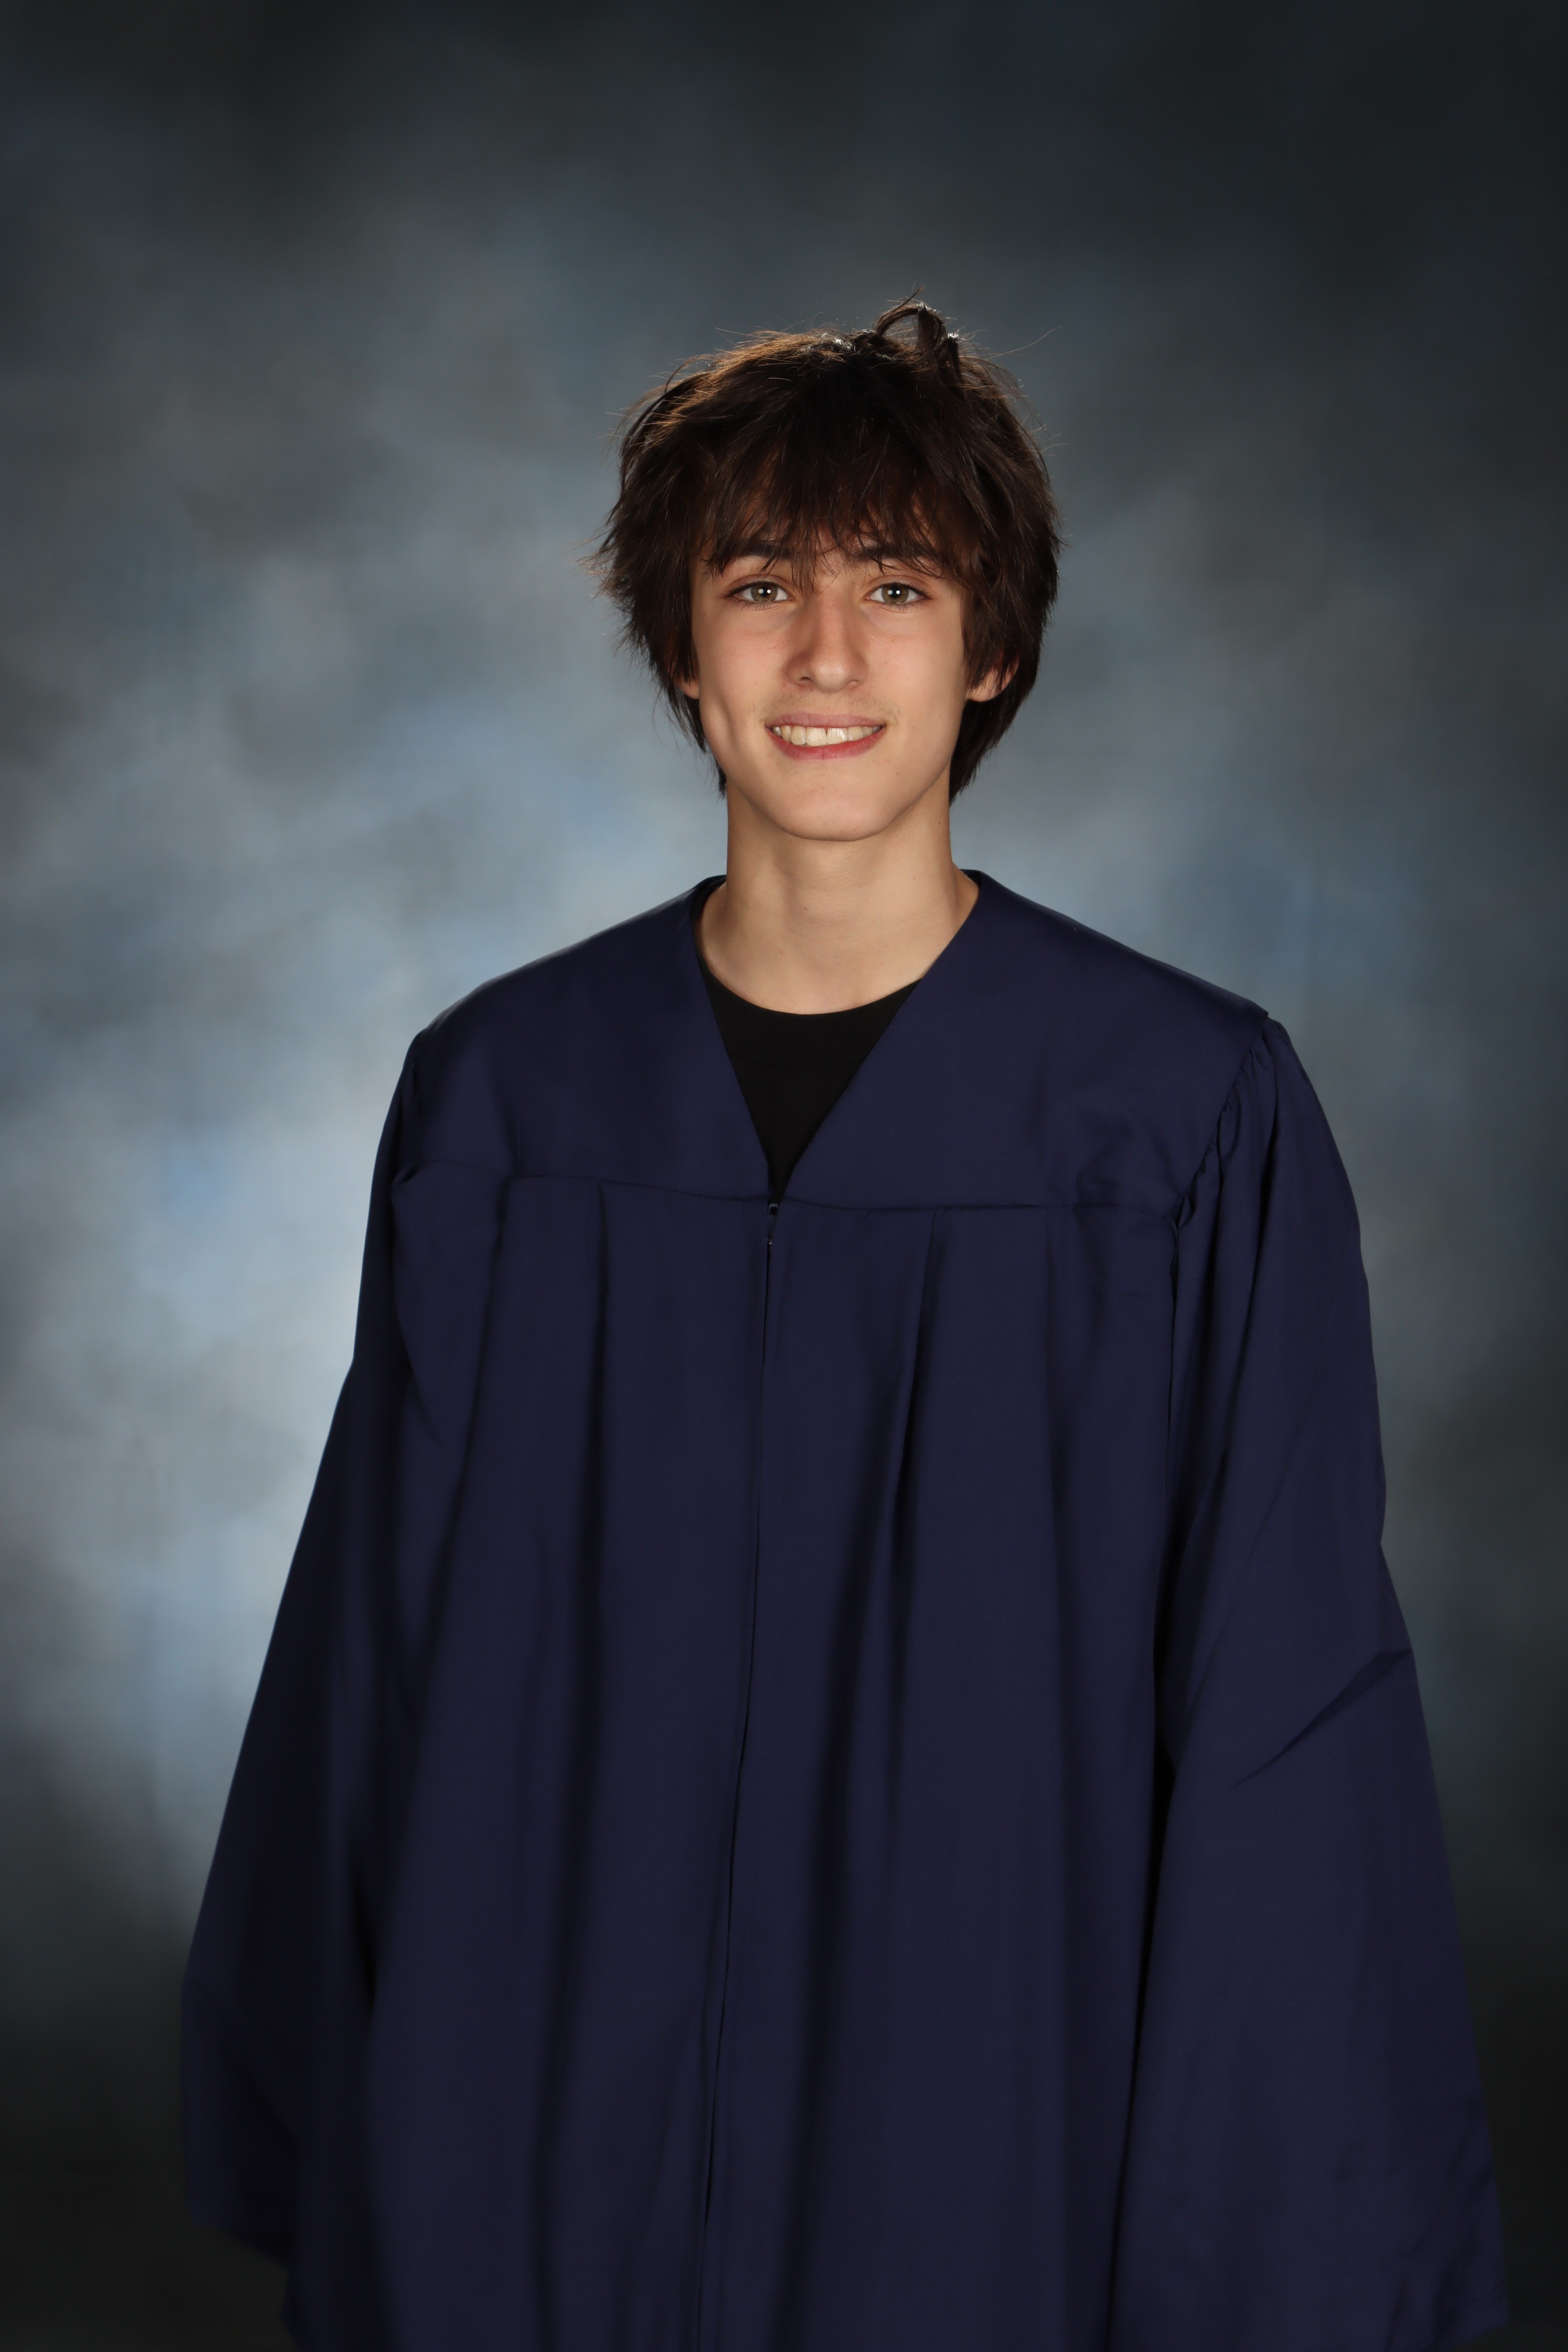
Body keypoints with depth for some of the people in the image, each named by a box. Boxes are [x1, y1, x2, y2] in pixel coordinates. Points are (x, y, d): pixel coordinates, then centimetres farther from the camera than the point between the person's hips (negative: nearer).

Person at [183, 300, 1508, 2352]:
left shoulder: (1201, 1126, -10)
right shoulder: (493, 1101, -2)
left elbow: (1284, 1730, -7)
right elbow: (383, 1660, 3)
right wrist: (339, 2153, 4)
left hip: (1003, 2138, -2)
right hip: (547, 2153, 2)